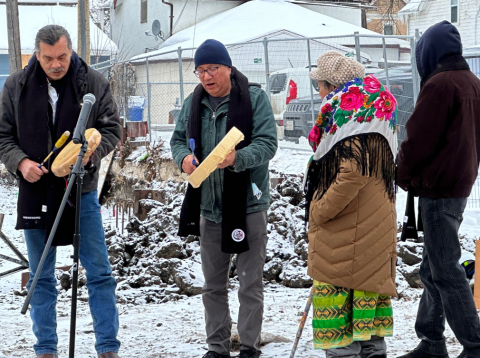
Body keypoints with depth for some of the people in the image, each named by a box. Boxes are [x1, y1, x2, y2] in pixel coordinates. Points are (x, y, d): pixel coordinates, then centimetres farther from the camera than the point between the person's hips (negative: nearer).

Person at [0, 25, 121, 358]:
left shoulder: (94, 84, -3)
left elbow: (112, 129, 1)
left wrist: (90, 152, -19)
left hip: (82, 192, -1)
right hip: (36, 192, 1)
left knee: (99, 273, 0)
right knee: (41, 277, 8)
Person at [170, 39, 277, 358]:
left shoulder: (255, 98, -8)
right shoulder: (193, 102, 8)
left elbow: (267, 143, -14)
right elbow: (178, 139, 14)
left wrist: (237, 158, -32)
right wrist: (184, 157, -10)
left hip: (248, 204, -5)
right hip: (208, 205, 5)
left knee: (251, 284, 1)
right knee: (213, 285, 12)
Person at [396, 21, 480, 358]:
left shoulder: (439, 84, -15)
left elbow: (419, 138, -15)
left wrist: (403, 174, 0)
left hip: (437, 187, -9)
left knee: (446, 271, -7)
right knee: (434, 267, 15)